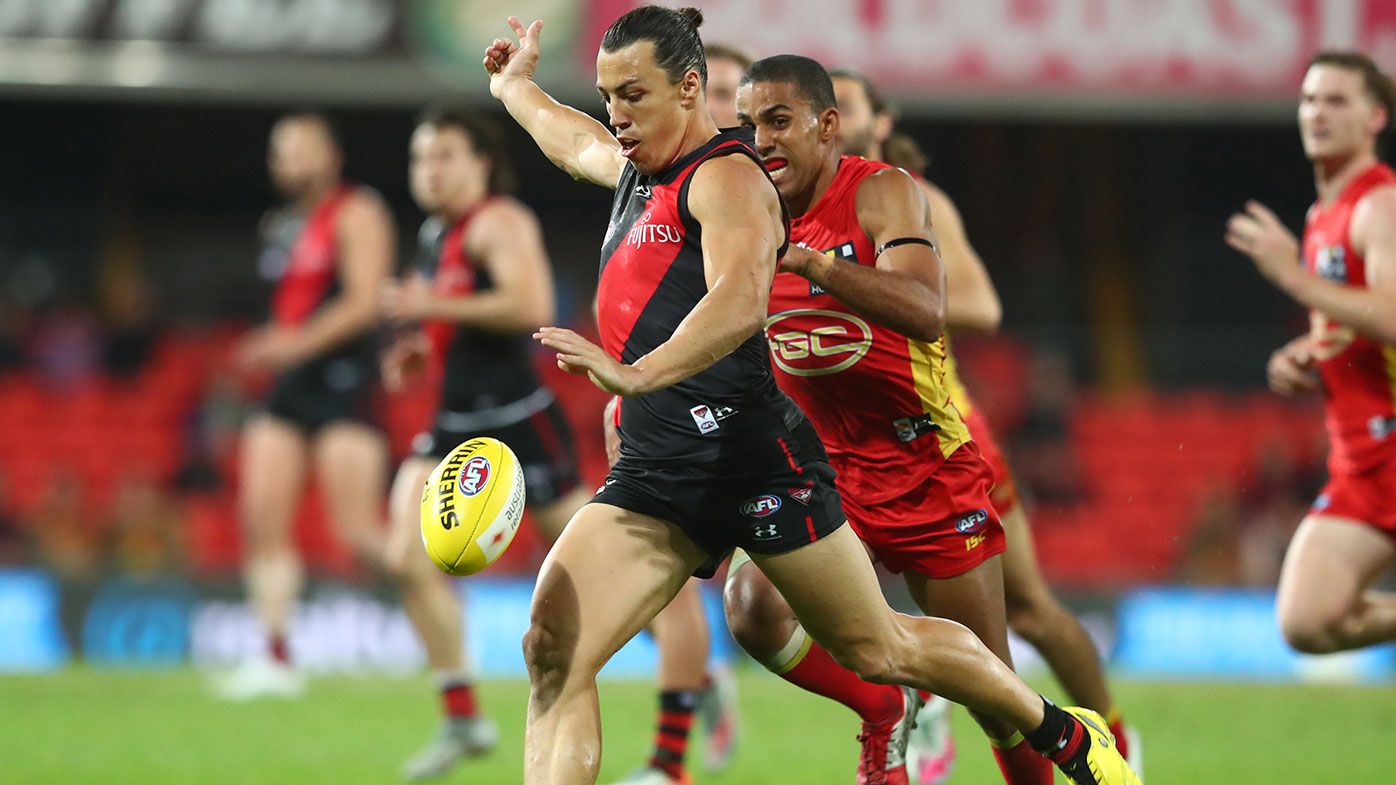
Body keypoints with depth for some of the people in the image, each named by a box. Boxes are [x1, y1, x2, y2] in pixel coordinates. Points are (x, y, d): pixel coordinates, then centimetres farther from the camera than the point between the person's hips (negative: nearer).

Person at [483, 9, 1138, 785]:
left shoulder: (726, 177, -9)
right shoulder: (636, 166, 18)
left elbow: (739, 303, -29)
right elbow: (570, 138, 45)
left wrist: (636, 373, -42)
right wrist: (515, 85, 62)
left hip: (750, 456, -8)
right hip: (653, 471, 8)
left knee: (881, 649, 6)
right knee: (552, 653, -12)